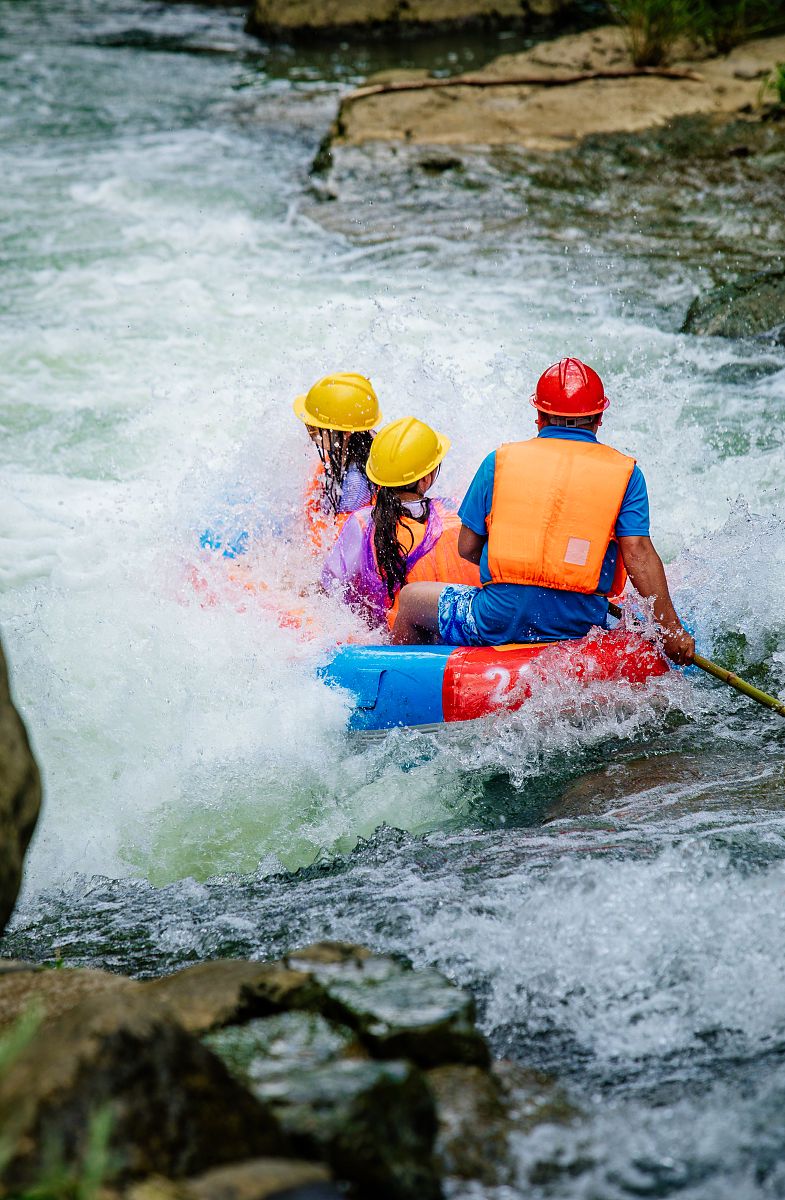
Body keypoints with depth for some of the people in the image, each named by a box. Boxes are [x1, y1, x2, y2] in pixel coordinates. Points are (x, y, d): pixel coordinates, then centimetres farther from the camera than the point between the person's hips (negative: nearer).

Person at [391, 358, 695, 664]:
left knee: (412, 597, 27)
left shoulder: (501, 461, 2)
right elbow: (638, 553, -9)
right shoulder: (624, 472, 1)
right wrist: (670, 628, -8)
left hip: (497, 622, 0)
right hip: (581, 628, 0)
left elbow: (467, 547, 5)